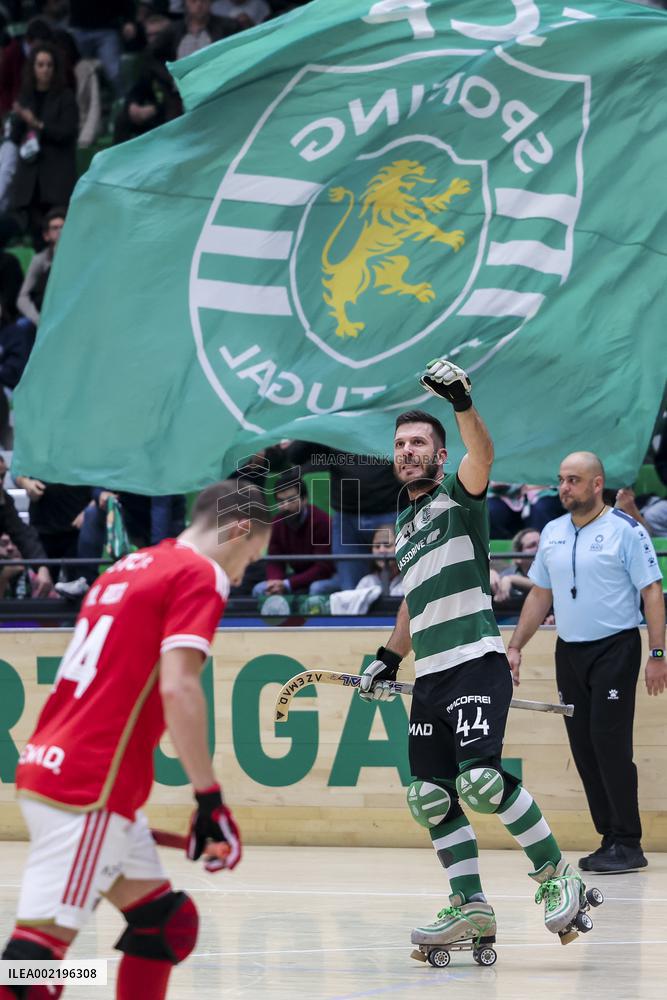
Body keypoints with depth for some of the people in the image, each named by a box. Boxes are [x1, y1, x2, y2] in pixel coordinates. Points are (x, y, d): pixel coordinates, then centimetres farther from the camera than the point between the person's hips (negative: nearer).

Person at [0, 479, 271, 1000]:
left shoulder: (128, 568, 19)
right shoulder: (198, 576, -7)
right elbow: (178, 687, -18)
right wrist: (210, 799, -16)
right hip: (86, 791, -9)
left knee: (166, 921, 14)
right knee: (44, 941, -13)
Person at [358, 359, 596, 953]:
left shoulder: (458, 497, 0)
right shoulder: (407, 525, 22)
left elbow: (483, 454, -23)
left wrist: (462, 402, -39)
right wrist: (388, 660, 28)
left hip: (475, 664, -8)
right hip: (429, 679, 8)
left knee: (481, 779, -23)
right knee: (431, 799, 1)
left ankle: (558, 875, -10)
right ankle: (471, 907, 5)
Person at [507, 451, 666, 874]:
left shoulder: (626, 530, -7)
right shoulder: (552, 533, 12)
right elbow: (540, 595, 19)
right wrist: (516, 647, 14)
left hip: (615, 649, -6)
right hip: (569, 651, 6)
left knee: (610, 744, -12)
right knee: (584, 748, 4)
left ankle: (628, 844, -8)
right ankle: (610, 839, 10)